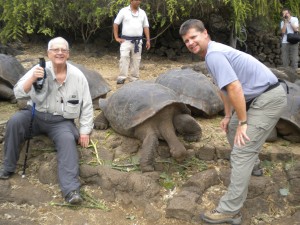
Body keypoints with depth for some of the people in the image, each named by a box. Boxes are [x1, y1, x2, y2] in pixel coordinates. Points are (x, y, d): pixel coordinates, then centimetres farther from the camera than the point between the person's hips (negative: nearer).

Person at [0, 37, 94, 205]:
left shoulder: (78, 76, -4)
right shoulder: (40, 70, -5)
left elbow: (87, 106, 2)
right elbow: (18, 93, -11)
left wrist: (84, 131, -2)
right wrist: (32, 79, -30)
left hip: (61, 121, -1)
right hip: (36, 115, 1)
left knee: (68, 140, -30)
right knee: (15, 121, -25)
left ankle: (71, 189, -35)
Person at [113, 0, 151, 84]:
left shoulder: (142, 13, 9)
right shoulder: (124, 11, -1)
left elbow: (146, 27, 12)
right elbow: (116, 24, 1)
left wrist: (148, 40, 5)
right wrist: (117, 37, -4)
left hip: (138, 41, 3)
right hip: (126, 40, -3)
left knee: (136, 60, 5)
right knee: (124, 58, -14)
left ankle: (134, 79, 12)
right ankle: (122, 77, -13)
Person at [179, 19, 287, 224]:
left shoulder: (214, 54, -20)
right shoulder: (214, 52, 12)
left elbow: (235, 88, -27)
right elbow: (225, 88, 22)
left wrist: (243, 122, -19)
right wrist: (228, 116, 23)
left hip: (269, 99, -11)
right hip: (261, 97, 11)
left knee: (242, 151, -14)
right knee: (231, 128, 29)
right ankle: (250, 165, 51)